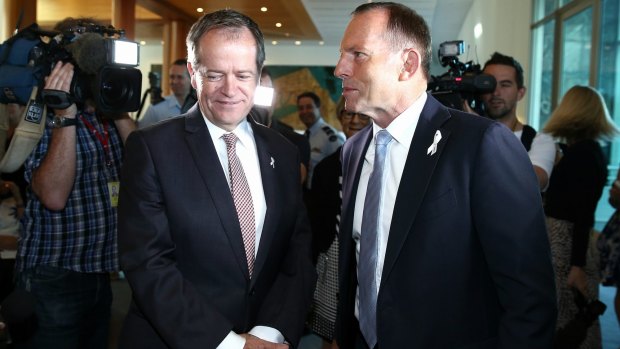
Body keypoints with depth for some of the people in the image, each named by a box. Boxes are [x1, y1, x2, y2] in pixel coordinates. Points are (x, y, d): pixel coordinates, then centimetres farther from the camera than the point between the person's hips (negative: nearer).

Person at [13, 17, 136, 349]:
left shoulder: (108, 115, 5)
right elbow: (54, 196, -24)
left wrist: (121, 113, -10)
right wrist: (65, 116, -26)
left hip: (100, 272, 6)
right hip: (53, 279, -6)